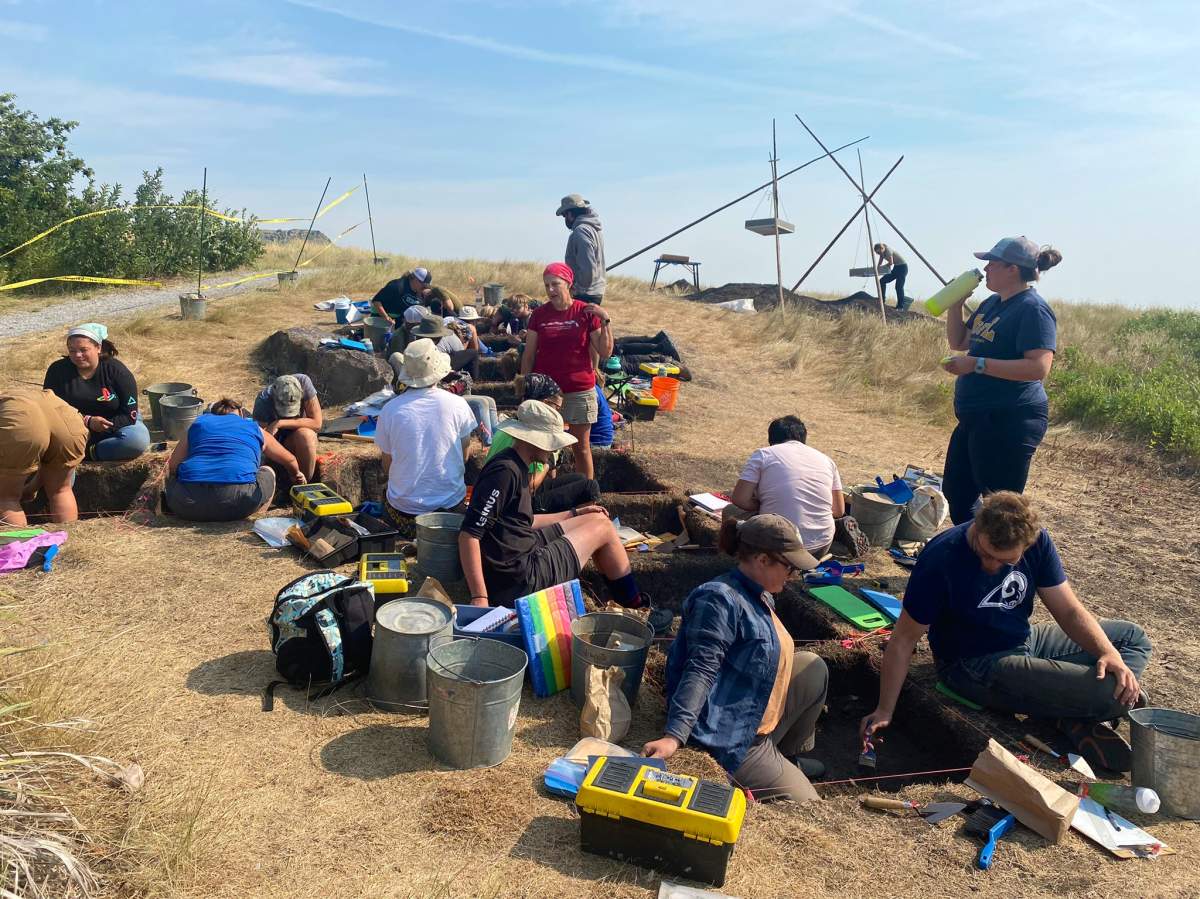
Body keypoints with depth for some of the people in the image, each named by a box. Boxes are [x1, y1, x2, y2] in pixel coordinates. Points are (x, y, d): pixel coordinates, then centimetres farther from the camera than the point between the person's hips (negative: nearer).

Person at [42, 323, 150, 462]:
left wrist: (103, 428, -28)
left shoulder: (117, 371, -13)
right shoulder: (57, 370, -9)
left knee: (139, 440, -34)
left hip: (113, 426, -1)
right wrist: (87, 421, -25)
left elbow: (129, 414, -14)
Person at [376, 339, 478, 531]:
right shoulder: (458, 405, -8)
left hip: (404, 508, 0)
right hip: (451, 501, 0)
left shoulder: (390, 409, -8)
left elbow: (387, 467, 2)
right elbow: (464, 456, 5)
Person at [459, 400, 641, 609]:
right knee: (604, 528, 4)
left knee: (597, 519, 18)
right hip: (517, 579, -10)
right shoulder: (504, 471, -22)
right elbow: (469, 535, -26)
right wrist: (479, 598, -29)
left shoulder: (517, 467, 9)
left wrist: (574, 514, 23)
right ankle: (632, 601, 25)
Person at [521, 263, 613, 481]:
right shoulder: (539, 314, 2)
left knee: (581, 448, 8)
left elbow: (605, 352, -5)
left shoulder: (586, 312, -4)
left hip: (579, 391, -2)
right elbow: (528, 355, 6)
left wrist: (605, 320, -16)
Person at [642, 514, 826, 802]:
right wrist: (674, 736, -37)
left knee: (813, 667, 9)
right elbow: (701, 670, -29)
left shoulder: (762, 598, 9)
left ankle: (788, 756, 21)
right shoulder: (721, 599, -22)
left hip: (757, 726, 10)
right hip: (730, 740, -10)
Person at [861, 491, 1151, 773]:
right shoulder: (940, 560, -27)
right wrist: (884, 711, -17)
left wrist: (1111, 653, -23)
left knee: (1133, 637, 10)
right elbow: (903, 639, -19)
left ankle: (1073, 716, -5)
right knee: (1103, 693, -24)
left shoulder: (1037, 541, -11)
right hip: (974, 666, -7)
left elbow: (1069, 611, -4)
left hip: (1024, 642, 8)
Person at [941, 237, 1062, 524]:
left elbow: (1039, 368, -25)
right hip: (976, 419, 10)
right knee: (955, 490, 20)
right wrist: (955, 303, 6)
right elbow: (958, 342, 19)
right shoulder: (992, 303, 12)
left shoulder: (1033, 309, -16)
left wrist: (977, 364, -28)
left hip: (1010, 422, -10)